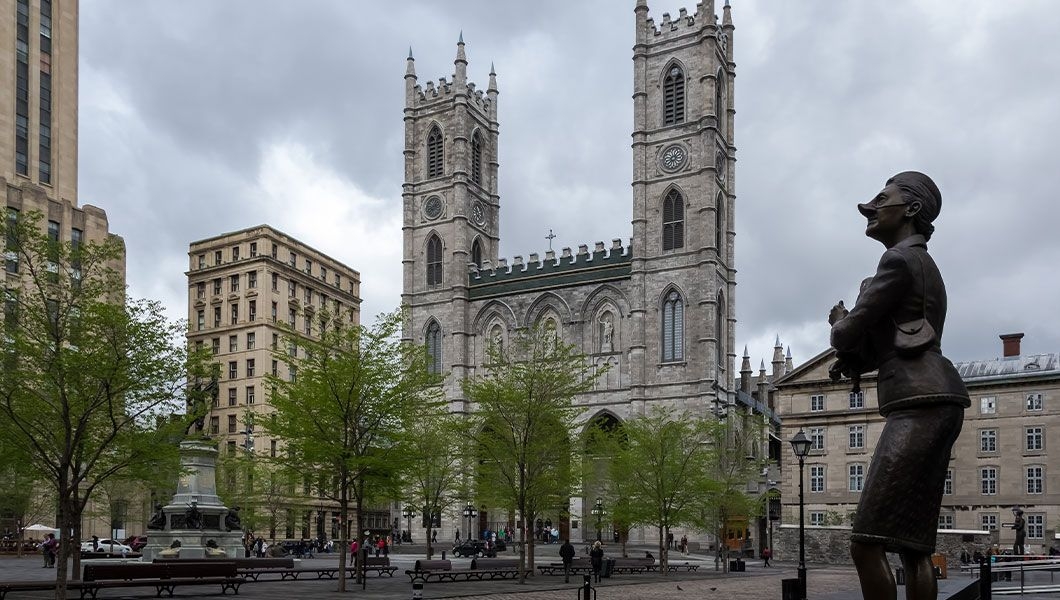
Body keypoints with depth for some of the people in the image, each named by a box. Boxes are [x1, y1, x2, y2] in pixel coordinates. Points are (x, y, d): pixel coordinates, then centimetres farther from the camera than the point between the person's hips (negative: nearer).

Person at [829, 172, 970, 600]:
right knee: (914, 547, 7)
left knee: (865, 546, -15)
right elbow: (882, 344, 27)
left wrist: (839, 328, 17)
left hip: (920, 406, -11)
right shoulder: (921, 264, 28)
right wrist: (852, 360, 7)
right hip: (926, 407, 11)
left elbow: (851, 332, -6)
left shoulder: (901, 259, -4)